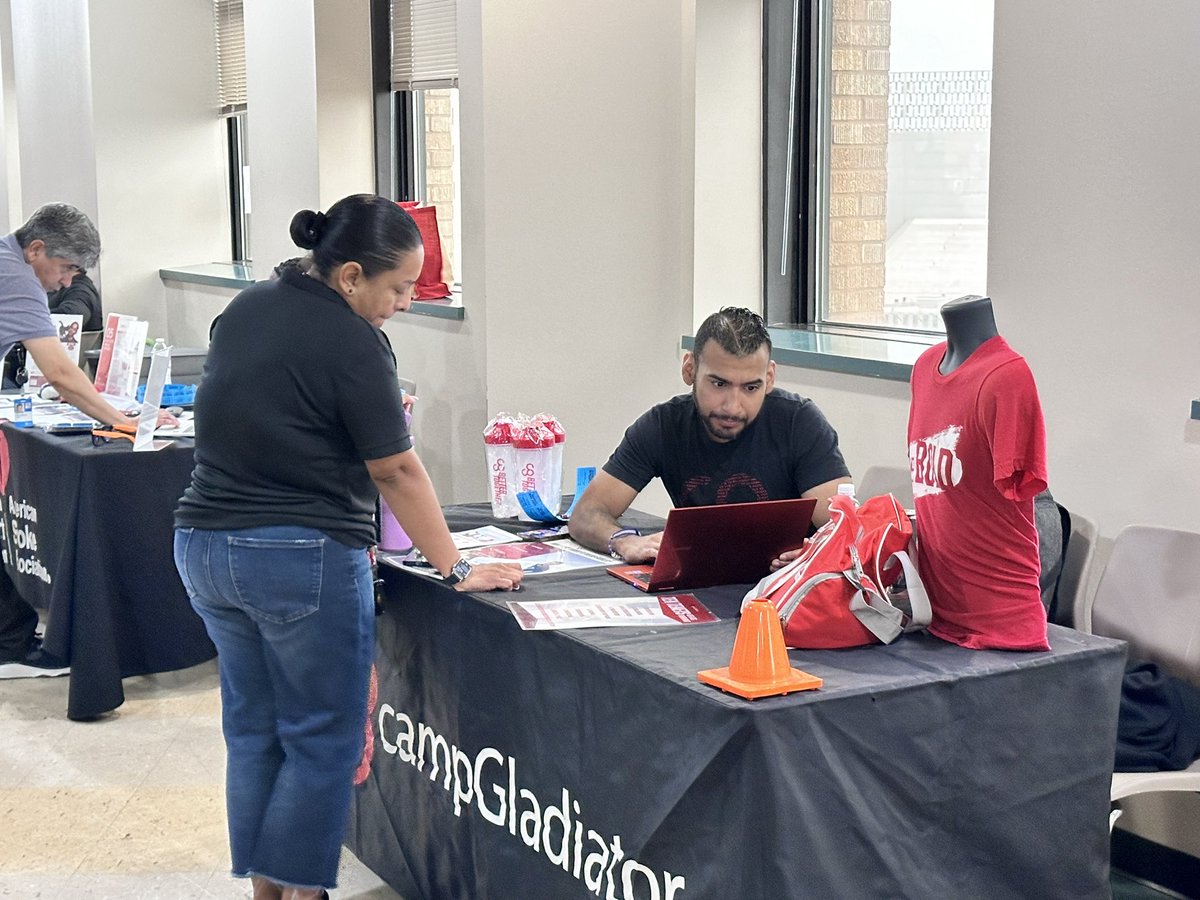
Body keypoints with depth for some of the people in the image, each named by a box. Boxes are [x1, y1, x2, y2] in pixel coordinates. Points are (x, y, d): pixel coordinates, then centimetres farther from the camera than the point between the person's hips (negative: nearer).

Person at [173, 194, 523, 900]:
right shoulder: (352, 342, -14)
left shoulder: (244, 310, 10)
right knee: (322, 743, 5)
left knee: (253, 732, 15)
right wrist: (457, 569, -6)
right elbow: (397, 471, -12)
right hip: (304, 559, -8)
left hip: (205, 545, 8)